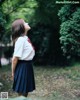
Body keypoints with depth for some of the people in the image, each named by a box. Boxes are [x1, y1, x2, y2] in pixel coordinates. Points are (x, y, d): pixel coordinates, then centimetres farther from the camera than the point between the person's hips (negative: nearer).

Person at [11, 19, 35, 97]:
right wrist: (13, 72, -12)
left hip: (28, 65, 9)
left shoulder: (26, 38, 7)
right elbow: (15, 57, -19)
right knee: (22, 92, 6)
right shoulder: (21, 39, -20)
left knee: (26, 91, 19)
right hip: (22, 66, -9)